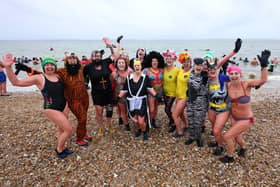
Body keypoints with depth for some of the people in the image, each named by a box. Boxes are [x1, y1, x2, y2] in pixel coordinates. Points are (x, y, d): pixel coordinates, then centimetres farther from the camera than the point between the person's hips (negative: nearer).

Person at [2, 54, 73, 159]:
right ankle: (59, 150, 19)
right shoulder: (39, 78, -9)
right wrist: (8, 67, -23)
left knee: (61, 130, 19)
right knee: (69, 130, -7)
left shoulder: (58, 76, 5)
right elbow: (16, 82, -12)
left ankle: (62, 148, 41)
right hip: (51, 109, -6)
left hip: (63, 107, 6)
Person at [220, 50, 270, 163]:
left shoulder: (246, 84, -22)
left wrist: (263, 65, -46)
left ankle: (230, 157, 22)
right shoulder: (228, 85, -11)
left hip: (246, 119, -5)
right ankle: (243, 148, 62)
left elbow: (263, 80, -36)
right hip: (234, 117, 5)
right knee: (237, 137, 26)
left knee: (227, 136, -6)